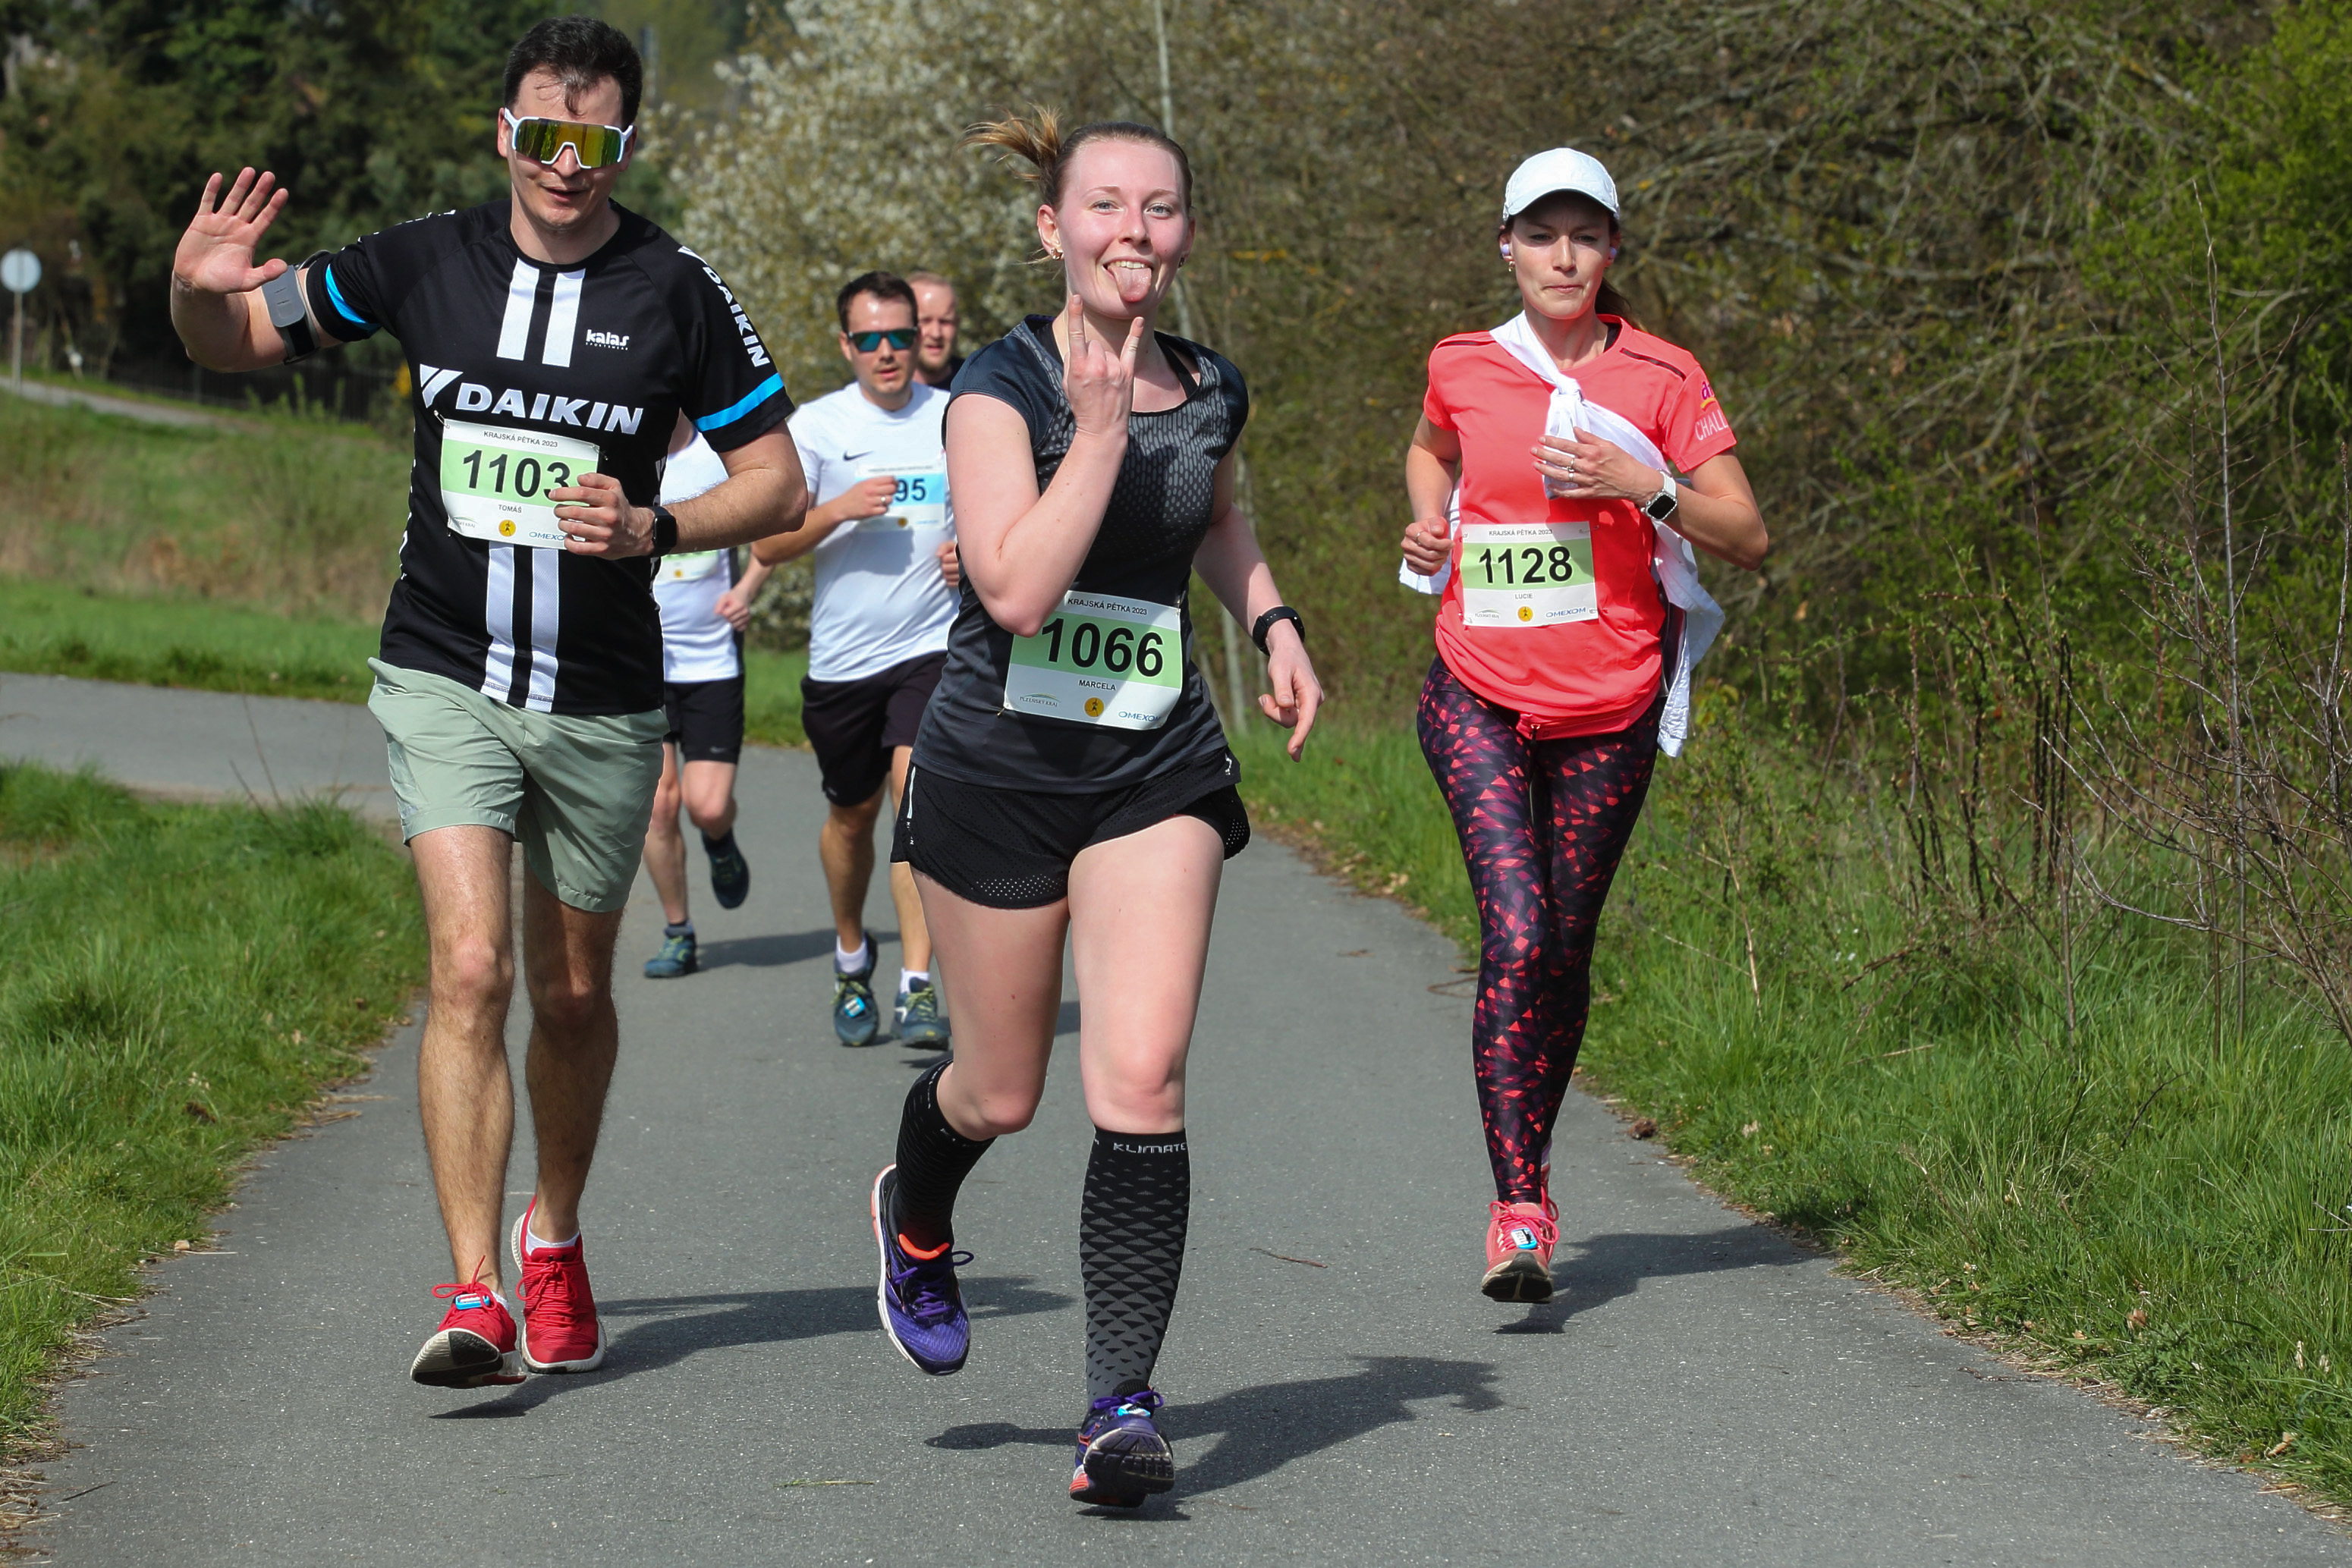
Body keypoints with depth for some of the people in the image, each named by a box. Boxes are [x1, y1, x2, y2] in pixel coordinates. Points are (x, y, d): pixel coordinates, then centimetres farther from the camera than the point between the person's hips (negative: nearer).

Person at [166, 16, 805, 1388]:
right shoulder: (423, 263, -1)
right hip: (446, 681, -1)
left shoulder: (677, 292, -5)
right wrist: (199, 289, -14)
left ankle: (555, 1239, 37)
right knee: (473, 968, -16)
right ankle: (475, 1299, -17)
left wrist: (653, 529, -17)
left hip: (603, 704, 1)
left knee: (572, 994, 13)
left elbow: (778, 479, 0)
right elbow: (235, 343, 10)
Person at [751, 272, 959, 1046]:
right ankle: (851, 955, 39)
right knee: (852, 812, 13)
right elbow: (768, 542, -5)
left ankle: (919, 986, -17)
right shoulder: (816, 425, -2)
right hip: (842, 655, 1)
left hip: (933, 645, -1)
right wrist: (840, 510, -22)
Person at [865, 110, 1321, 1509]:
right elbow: (1018, 587, -26)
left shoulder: (1211, 391, 3)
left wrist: (1272, 621, 14)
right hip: (1002, 764, -3)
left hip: (1159, 769, 3)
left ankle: (1124, 1402, -7)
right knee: (1003, 1091, 11)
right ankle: (917, 1222, 47)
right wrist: (1100, 428, -27)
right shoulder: (1005, 384, -12)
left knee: (1142, 1081, -12)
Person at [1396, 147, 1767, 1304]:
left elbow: (1748, 538, -4)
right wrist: (1429, 524, 6)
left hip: (1609, 709, 1)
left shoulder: (1662, 378, -2)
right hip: (1479, 697, -1)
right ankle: (1517, 1209, -18)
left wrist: (1645, 484, -18)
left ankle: (1531, 1166, 31)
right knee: (1517, 935, -17)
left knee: (1565, 949, 9)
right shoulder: (1463, 369, 3)